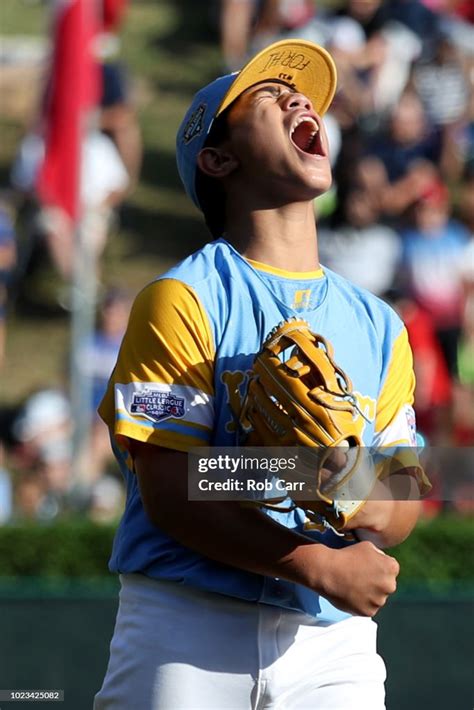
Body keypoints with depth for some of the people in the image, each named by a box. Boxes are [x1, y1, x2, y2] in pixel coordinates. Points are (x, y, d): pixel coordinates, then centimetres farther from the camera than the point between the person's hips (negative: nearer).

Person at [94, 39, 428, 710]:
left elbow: (407, 488, 17)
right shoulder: (182, 301, -1)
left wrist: (378, 514, -8)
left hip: (333, 641, 4)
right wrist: (320, 566, -16)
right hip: (189, 630, -4)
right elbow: (169, 493, -9)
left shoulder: (379, 326, 15)